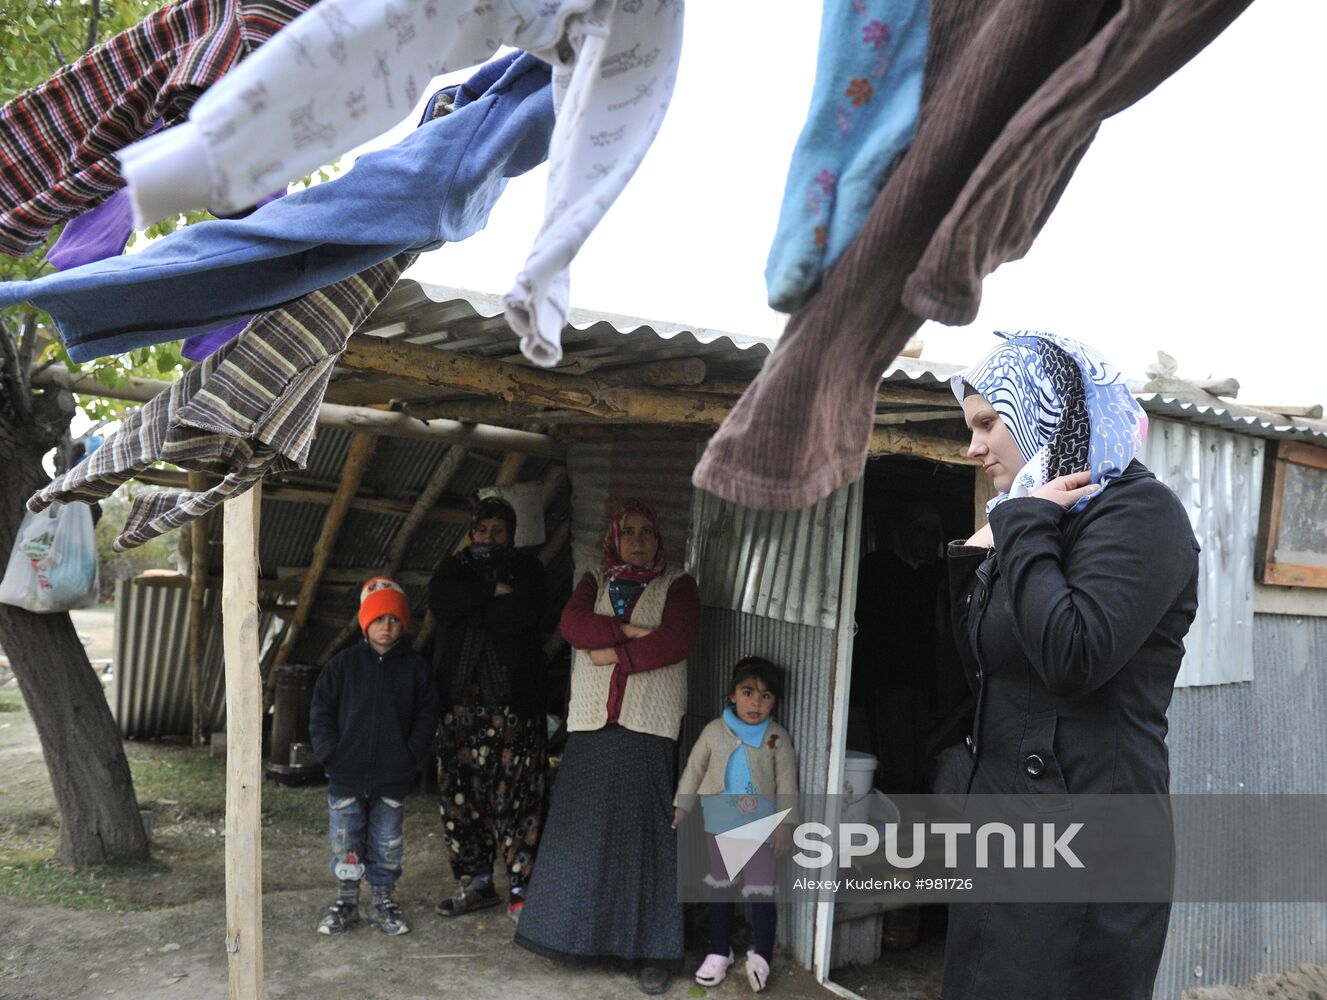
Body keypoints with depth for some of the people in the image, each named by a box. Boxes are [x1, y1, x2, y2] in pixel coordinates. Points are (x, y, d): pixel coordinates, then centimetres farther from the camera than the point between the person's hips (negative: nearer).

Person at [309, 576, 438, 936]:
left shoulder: (415, 666, 1)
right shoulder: (344, 663, 0)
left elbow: (426, 714, 2)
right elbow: (321, 711, 3)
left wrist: (412, 755, -7)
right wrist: (330, 752, -6)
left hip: (393, 777, 0)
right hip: (346, 775, 0)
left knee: (388, 845, 10)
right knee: (345, 844, 8)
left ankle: (383, 900, 25)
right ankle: (347, 900, 24)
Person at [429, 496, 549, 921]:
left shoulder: (527, 568, 9)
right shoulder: (454, 567, 17)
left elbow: (526, 615, -11)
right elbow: (440, 600, -6)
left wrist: (470, 611, -4)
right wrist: (494, 593, -11)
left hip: (513, 699, -3)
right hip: (459, 698, 3)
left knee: (516, 793, -7)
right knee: (459, 791, 3)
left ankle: (520, 889, 0)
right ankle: (477, 882, 15)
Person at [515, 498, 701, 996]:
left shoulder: (677, 585, 6)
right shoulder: (595, 582, 15)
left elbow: (675, 640, -10)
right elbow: (572, 624, -3)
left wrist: (613, 654, -8)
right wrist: (629, 630, -14)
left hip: (648, 727, -3)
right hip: (591, 722, 3)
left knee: (644, 831, -4)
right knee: (583, 827, 3)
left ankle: (654, 950, 3)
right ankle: (579, 931, 16)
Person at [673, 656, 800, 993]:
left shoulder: (777, 737, -6)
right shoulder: (715, 730, -3)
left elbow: (787, 784, -4)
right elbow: (694, 769, 6)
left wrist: (785, 823, -8)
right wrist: (681, 805, 4)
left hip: (760, 823, -2)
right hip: (719, 823, 2)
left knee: (760, 889, -6)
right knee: (720, 886, 14)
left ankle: (761, 956, 12)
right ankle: (719, 952, 28)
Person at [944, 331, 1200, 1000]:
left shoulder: (1137, 511, -11)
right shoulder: (1042, 518, 14)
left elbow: (1076, 657, -26)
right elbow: (983, 663, 17)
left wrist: (1024, 527, -16)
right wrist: (977, 563, 3)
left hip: (1085, 838, -8)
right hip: (1006, 820, 8)